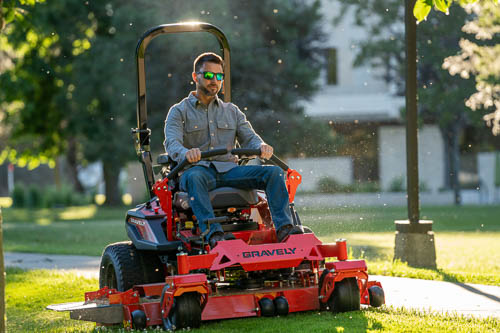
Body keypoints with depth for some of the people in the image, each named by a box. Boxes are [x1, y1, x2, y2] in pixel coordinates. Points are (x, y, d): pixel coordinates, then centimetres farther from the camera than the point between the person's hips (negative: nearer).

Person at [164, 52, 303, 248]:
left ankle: (283, 228, -33)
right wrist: (186, 153, -34)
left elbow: (249, 138, 11)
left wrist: (261, 147, -16)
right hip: (198, 168, -4)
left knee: (274, 172, -19)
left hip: (228, 170, 4)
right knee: (194, 178, -41)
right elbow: (172, 143, -8)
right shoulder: (179, 112, 10)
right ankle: (213, 234, -55)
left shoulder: (232, 111, 23)